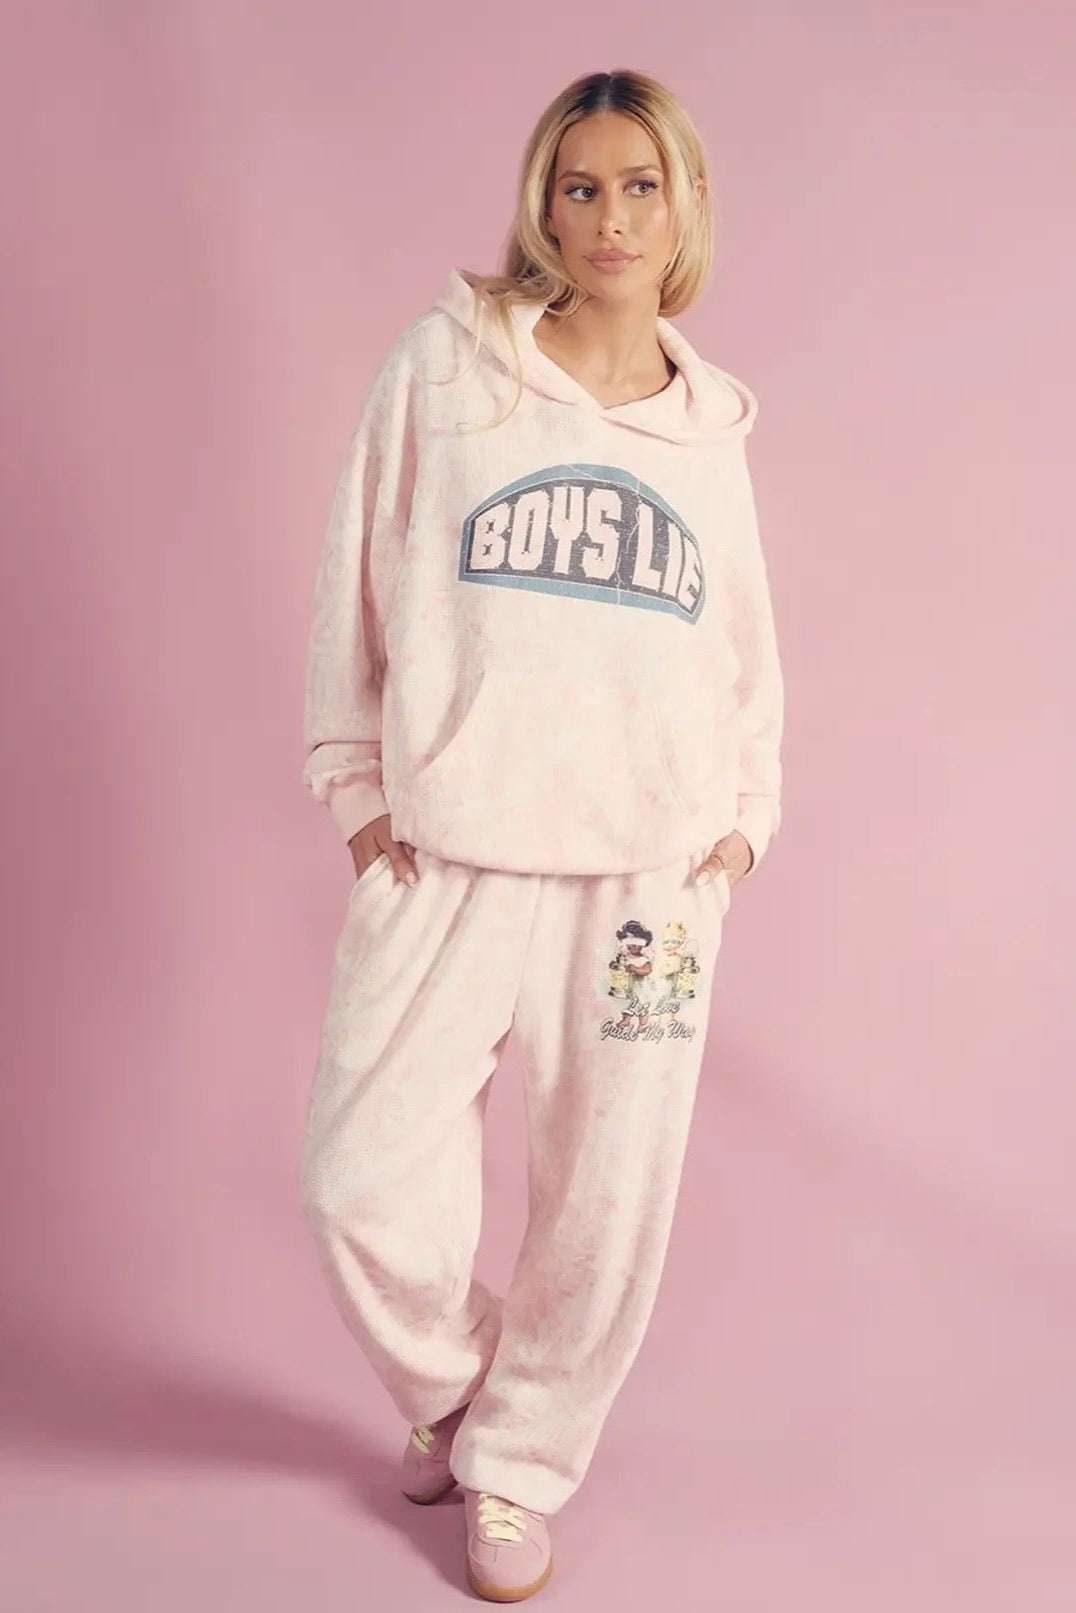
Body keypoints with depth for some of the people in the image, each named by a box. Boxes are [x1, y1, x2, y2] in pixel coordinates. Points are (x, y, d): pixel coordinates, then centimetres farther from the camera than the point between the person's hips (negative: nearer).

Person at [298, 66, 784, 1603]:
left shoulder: (710, 422, 11)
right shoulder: (446, 362, 3)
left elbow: (745, 640, 19)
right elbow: (358, 577, 5)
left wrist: (747, 811, 8)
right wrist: (358, 782, 0)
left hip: (652, 868, 2)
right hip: (449, 855, -1)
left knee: (608, 1203, 6)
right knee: (365, 1184, -3)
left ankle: (520, 1468, 31)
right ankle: (448, 1389, 31)